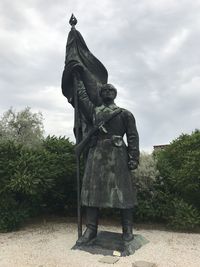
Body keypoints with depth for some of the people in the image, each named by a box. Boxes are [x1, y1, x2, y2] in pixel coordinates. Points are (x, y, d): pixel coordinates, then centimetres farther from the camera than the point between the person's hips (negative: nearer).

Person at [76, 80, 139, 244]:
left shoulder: (125, 114, 8)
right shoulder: (93, 110, 16)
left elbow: (133, 137, 2)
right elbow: (82, 94, 26)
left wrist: (133, 158, -8)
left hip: (117, 156, -2)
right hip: (96, 154, 3)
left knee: (122, 191, 0)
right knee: (92, 190, 3)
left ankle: (127, 229, 14)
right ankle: (91, 229, 14)